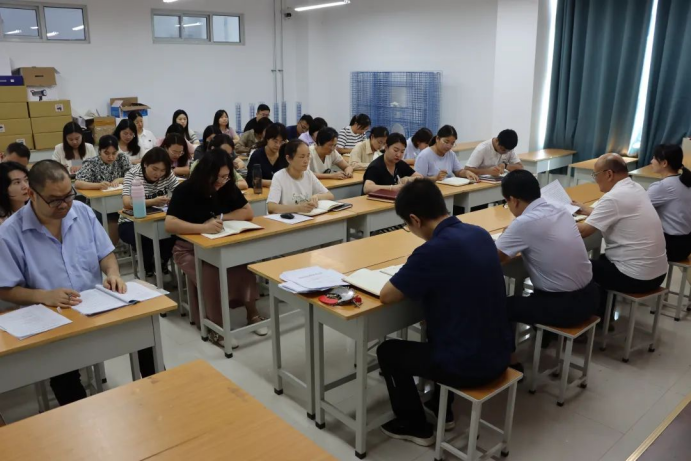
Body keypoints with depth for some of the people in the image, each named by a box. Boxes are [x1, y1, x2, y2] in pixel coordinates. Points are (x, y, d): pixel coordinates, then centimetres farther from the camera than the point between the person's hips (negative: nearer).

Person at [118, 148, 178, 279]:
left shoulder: (167, 175, -5)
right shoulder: (132, 174, -16)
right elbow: (127, 203, -28)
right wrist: (153, 202, -41)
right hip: (132, 222, -3)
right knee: (148, 239, -34)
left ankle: (162, 263, 3)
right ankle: (147, 269, 0)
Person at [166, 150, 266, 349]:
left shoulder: (228, 187, 0)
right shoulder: (185, 190, -14)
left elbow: (248, 212, 2)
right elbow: (169, 224, -24)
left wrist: (220, 218, -12)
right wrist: (203, 228, -36)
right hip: (190, 248, -4)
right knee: (210, 271, -34)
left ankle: (252, 312, -13)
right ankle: (216, 324, -19)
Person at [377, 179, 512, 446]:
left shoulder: (433, 251, -24)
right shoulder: (480, 234, 0)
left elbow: (387, 296, -15)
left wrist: (409, 282, 4)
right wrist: (420, 280, 11)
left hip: (467, 366, -7)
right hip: (499, 356, 8)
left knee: (388, 351, 15)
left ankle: (415, 426, 28)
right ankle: (441, 407, 45)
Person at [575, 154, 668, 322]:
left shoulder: (614, 197, -21)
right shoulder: (635, 188, 6)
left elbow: (582, 231, -19)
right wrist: (585, 209, 25)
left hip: (637, 276, -9)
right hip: (657, 271, 9)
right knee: (602, 260, 29)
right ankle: (603, 317, 34)